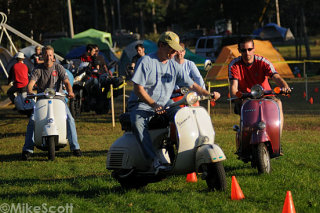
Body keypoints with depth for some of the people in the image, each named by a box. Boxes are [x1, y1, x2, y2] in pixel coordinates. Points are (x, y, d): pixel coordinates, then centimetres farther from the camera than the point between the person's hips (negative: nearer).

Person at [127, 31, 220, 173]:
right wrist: (153, 105, -26)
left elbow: (192, 85, 14)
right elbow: (138, 88, -13)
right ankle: (154, 160, -45)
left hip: (165, 104, 5)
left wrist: (208, 94, -4)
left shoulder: (174, 66, 12)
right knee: (138, 123, -37)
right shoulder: (146, 62, -6)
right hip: (142, 104, -5)